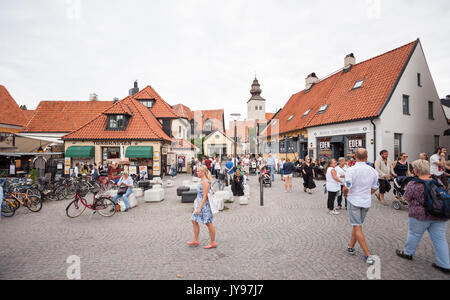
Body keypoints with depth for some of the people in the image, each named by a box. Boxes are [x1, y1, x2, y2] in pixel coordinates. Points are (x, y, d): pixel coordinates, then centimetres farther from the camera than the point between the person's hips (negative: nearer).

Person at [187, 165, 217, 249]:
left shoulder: (205, 182, -20)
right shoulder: (202, 181, 10)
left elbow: (205, 196, -22)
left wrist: (199, 208, -23)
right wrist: (197, 205, 21)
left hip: (204, 205, -10)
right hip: (199, 204, 10)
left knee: (208, 223, 3)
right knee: (194, 221, 14)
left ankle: (213, 242, 17)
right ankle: (195, 240, 27)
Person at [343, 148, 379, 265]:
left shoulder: (351, 170, -18)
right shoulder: (373, 171, -1)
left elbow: (346, 187, -20)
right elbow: (375, 188, 9)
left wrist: (345, 194, 1)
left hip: (354, 201, -5)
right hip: (366, 202, 5)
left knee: (357, 227, 3)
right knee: (357, 225, 18)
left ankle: (368, 255, 2)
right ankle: (351, 247, 30)